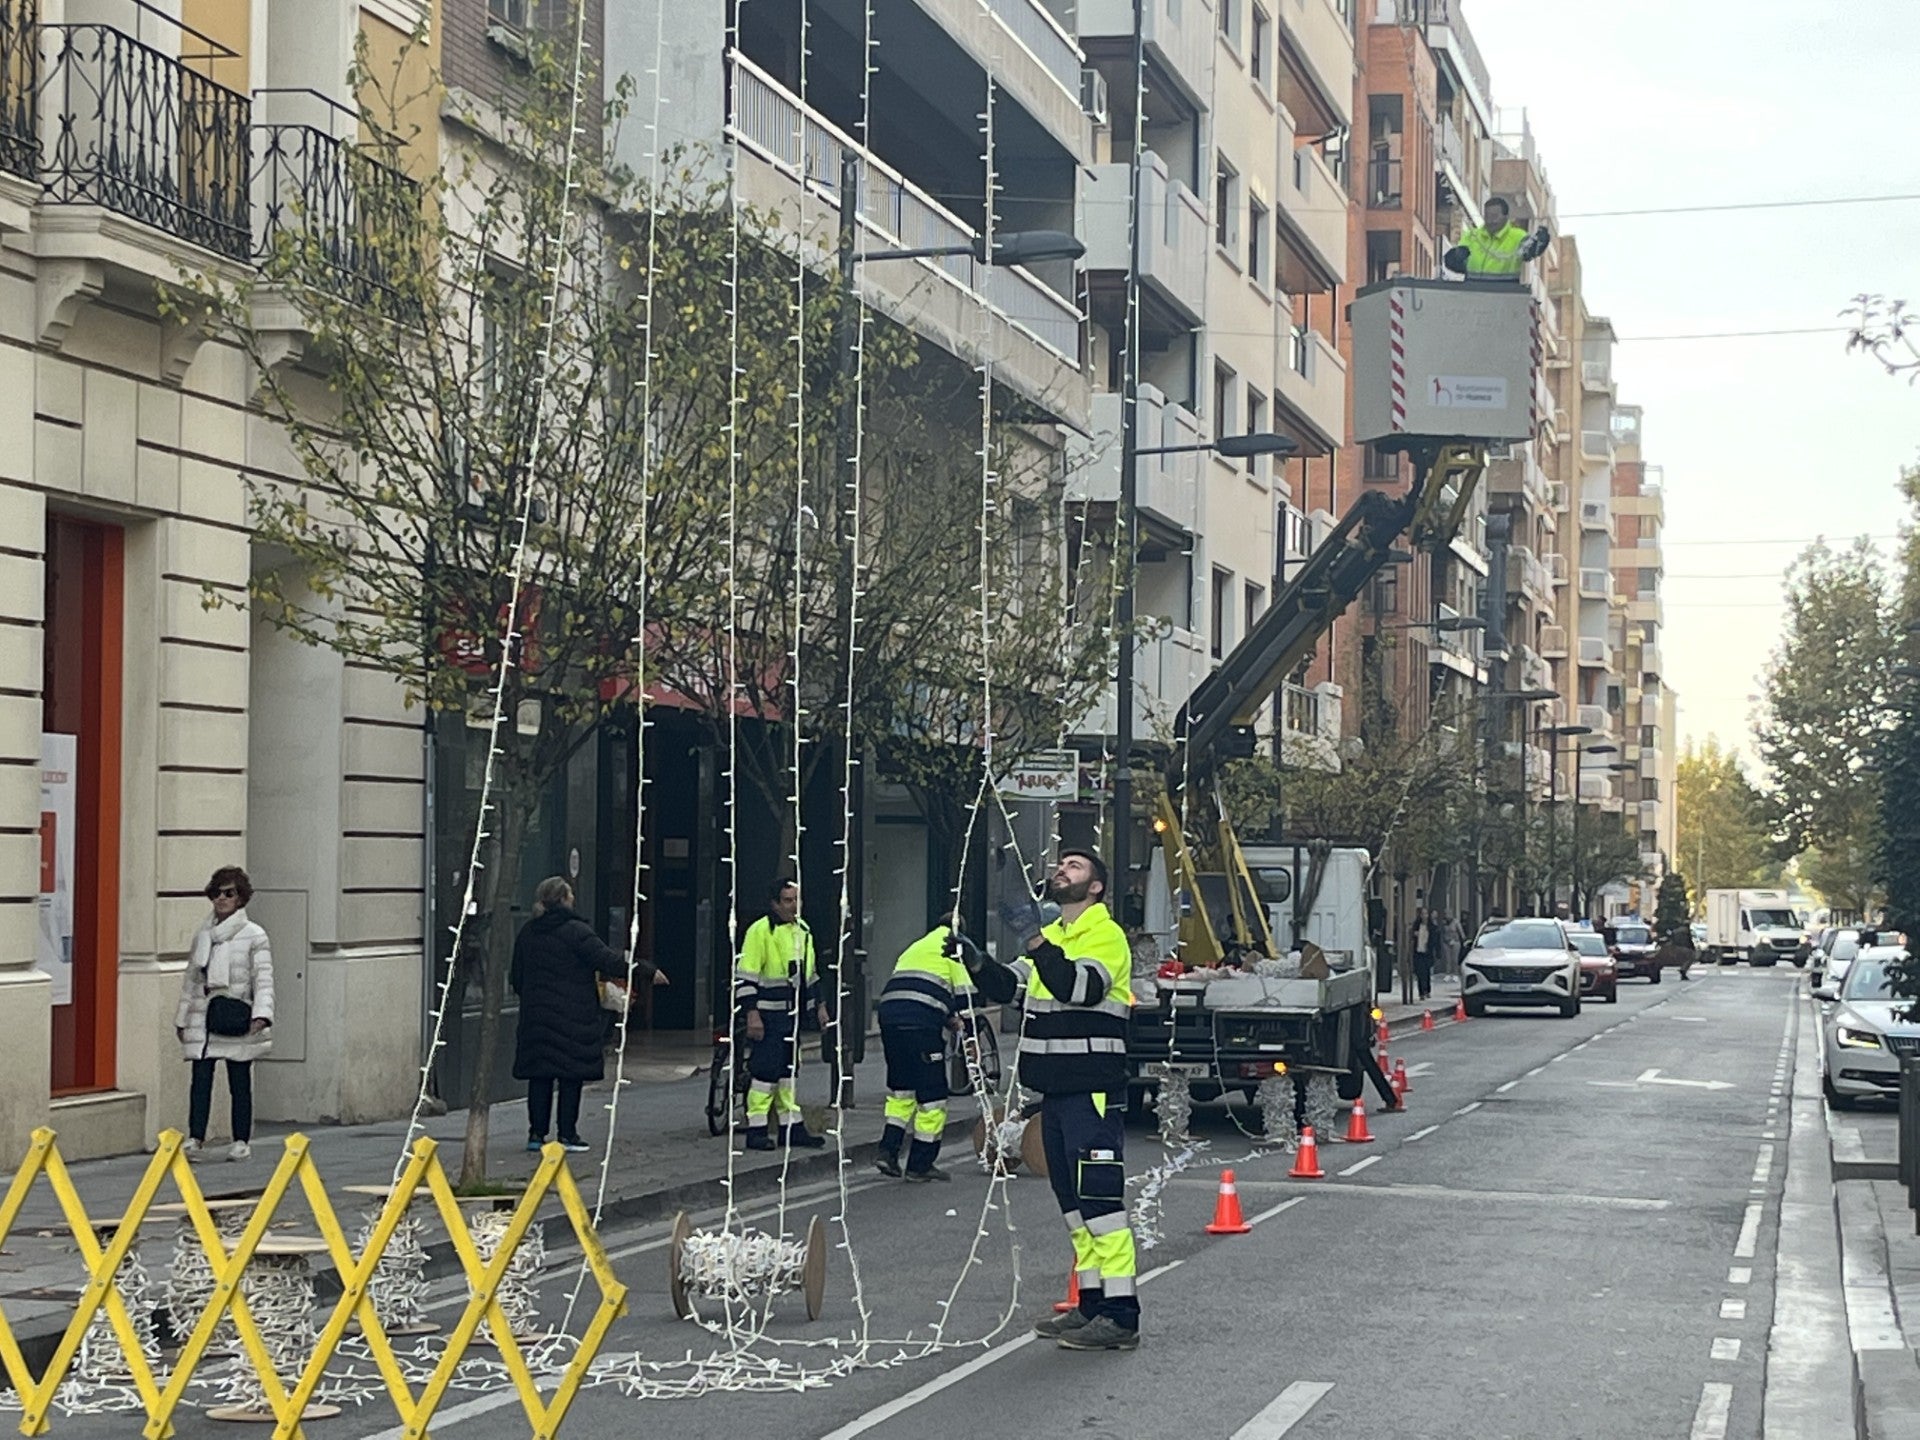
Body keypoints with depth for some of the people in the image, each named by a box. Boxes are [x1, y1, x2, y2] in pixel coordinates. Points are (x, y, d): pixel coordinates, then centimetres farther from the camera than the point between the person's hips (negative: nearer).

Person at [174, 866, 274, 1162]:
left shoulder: (254, 936, -1)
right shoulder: (202, 935, 13)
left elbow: (263, 979, -8)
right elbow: (190, 978, 19)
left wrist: (262, 1014, -22)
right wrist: (182, 1018, 17)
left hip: (237, 1022, -3)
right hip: (203, 1018, 3)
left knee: (240, 1082, 3)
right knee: (200, 1078, -5)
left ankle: (241, 1141, 11)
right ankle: (195, 1138, -6)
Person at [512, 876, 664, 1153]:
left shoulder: (526, 933, 9)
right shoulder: (576, 931, -11)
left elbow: (516, 978, 15)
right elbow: (608, 960, -16)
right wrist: (648, 972, -12)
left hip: (536, 1015, 6)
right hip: (572, 1016, -6)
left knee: (539, 1076, 9)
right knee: (571, 1075, 1)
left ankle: (536, 1133, 9)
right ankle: (567, 1135, 2)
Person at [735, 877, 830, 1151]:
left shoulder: (803, 931, 14)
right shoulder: (760, 931, -11)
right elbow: (745, 976, -14)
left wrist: (819, 1005, 19)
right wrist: (751, 1013, -19)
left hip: (792, 1014, 8)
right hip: (767, 1014, -8)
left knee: (788, 1070, 12)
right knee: (765, 1070, -8)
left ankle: (791, 1127, 17)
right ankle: (756, 1129, -2)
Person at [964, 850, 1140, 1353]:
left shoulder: (1106, 935, -8)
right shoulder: (1051, 935, 20)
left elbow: (1080, 987, -25)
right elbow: (1007, 987, 13)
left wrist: (1035, 941, -31)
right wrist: (976, 961, -5)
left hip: (1094, 1093, -9)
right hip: (1056, 1089, 9)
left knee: (1100, 1199, -12)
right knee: (1073, 1203, 12)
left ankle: (1121, 1316, -11)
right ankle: (1091, 1304, 19)